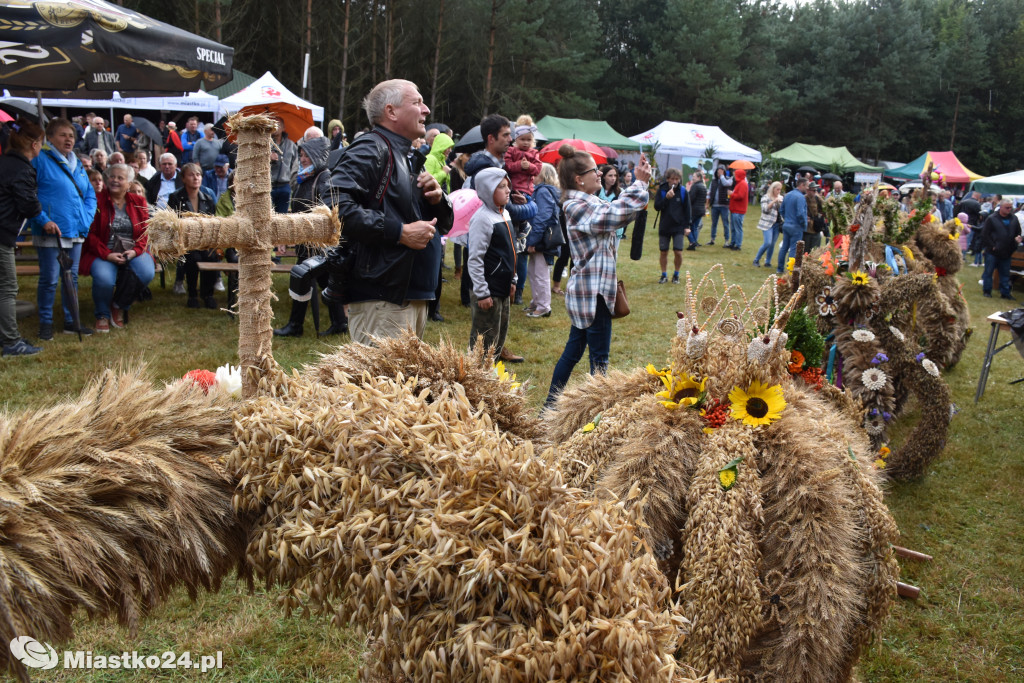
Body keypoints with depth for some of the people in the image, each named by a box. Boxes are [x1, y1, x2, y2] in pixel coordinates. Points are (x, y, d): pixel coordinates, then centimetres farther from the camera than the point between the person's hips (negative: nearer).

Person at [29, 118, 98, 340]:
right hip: (50, 233, -7)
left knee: (72, 278, 14)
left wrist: (86, 218, 5)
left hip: (75, 231, 7)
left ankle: (71, 321, 24)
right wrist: (43, 220, -18)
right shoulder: (40, 161, -8)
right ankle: (45, 324, 12)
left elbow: (90, 195, 21)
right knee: (49, 279, -1)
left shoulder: (77, 165, 15)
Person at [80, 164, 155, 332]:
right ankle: (103, 315, -1)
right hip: (104, 253, -2)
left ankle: (120, 306, 0)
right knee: (104, 278, -34)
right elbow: (90, 234, -2)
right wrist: (107, 255, -16)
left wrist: (136, 250, -13)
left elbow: (146, 231, 7)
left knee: (147, 273, -29)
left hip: (133, 251, 3)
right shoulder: (97, 201, 2)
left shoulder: (139, 202, 11)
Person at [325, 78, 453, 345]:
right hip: (380, 300, -10)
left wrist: (437, 199, 3)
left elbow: (443, 223, 26)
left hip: (414, 297, 10)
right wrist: (399, 232, -23)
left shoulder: (411, 158, 22)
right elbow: (338, 206, -26)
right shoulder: (369, 150, -10)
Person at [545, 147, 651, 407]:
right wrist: (640, 182, -16)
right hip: (592, 291, -10)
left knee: (573, 350, 18)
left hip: (587, 290, 10)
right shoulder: (579, 208, -19)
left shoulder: (587, 203, 13)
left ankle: (551, 403, 26)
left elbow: (620, 210, 16)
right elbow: (620, 212, -27)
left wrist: (640, 184, 6)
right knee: (599, 358, -1)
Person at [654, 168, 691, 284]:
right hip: (664, 226, 1)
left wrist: (687, 226, 1)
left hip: (678, 227, -1)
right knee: (663, 252, 5)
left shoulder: (683, 191, -2)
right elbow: (656, 207, -9)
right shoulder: (662, 190, -3)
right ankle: (664, 275, 20)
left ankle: (676, 275, 14)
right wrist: (667, 198, -23)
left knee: (678, 252, -6)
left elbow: (687, 209, 3)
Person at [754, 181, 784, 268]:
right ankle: (756, 260, -1)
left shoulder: (781, 198, 13)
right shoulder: (766, 197, -3)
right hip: (767, 223, -6)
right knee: (768, 243, -16)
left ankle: (768, 262, 16)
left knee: (772, 244, 5)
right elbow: (764, 209, -15)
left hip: (777, 224, 6)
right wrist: (774, 201, -20)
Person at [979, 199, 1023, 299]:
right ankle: (987, 290, 17)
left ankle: (1005, 293, 17)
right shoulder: (991, 218, -7)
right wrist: (992, 246, -12)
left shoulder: (1014, 219, 6)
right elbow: (985, 234, -8)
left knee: (1005, 274, 10)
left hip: (1007, 253, 4)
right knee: (988, 272, 5)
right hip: (992, 252, -4)